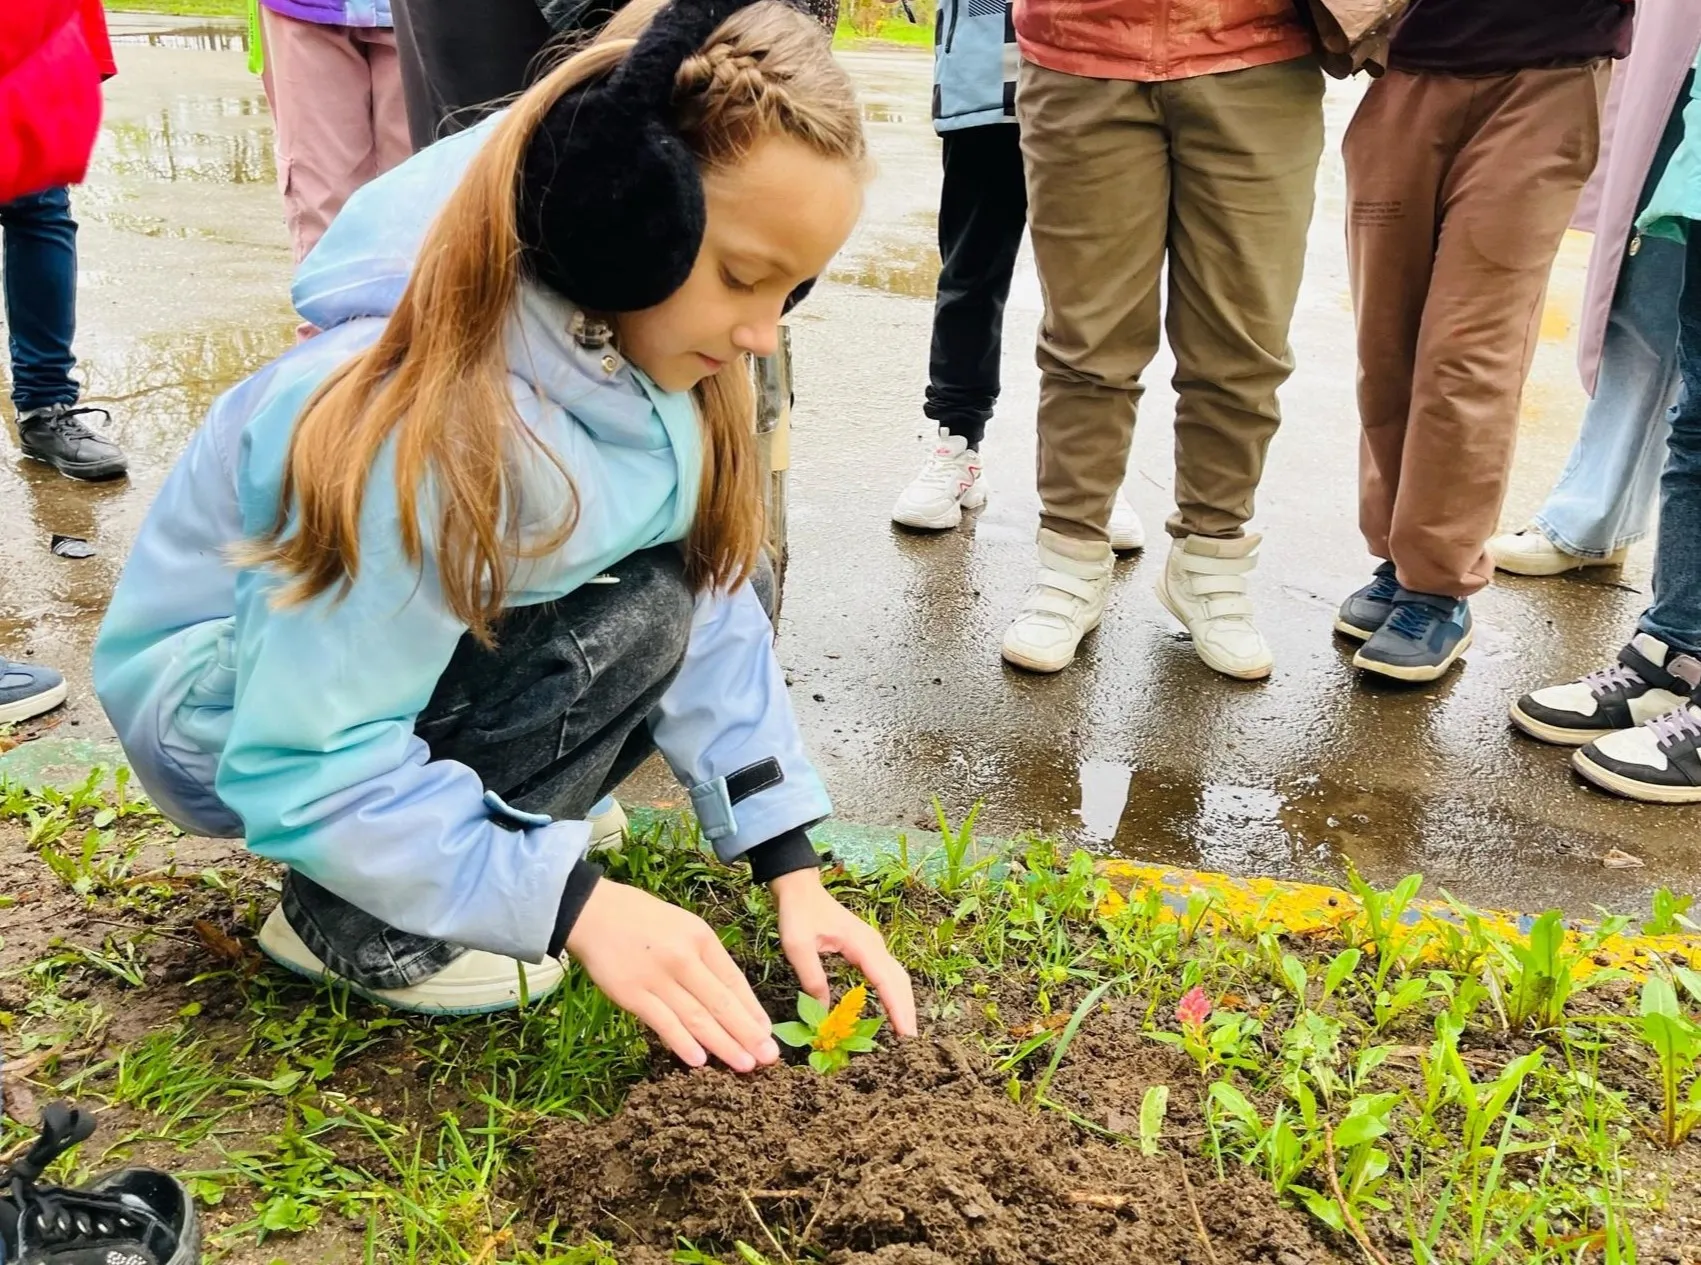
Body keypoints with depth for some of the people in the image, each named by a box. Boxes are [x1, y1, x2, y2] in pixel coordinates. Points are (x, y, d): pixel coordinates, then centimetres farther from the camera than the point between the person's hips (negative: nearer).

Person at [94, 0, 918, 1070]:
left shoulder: (627, 342, -14)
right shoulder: (422, 429, -36)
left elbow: (712, 601, -12)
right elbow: (307, 767, -31)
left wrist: (794, 869, -16)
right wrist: (575, 904, -34)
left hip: (452, 654, 7)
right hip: (229, 707, -7)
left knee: (715, 578, -10)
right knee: (632, 621, -26)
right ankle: (355, 925, -10)